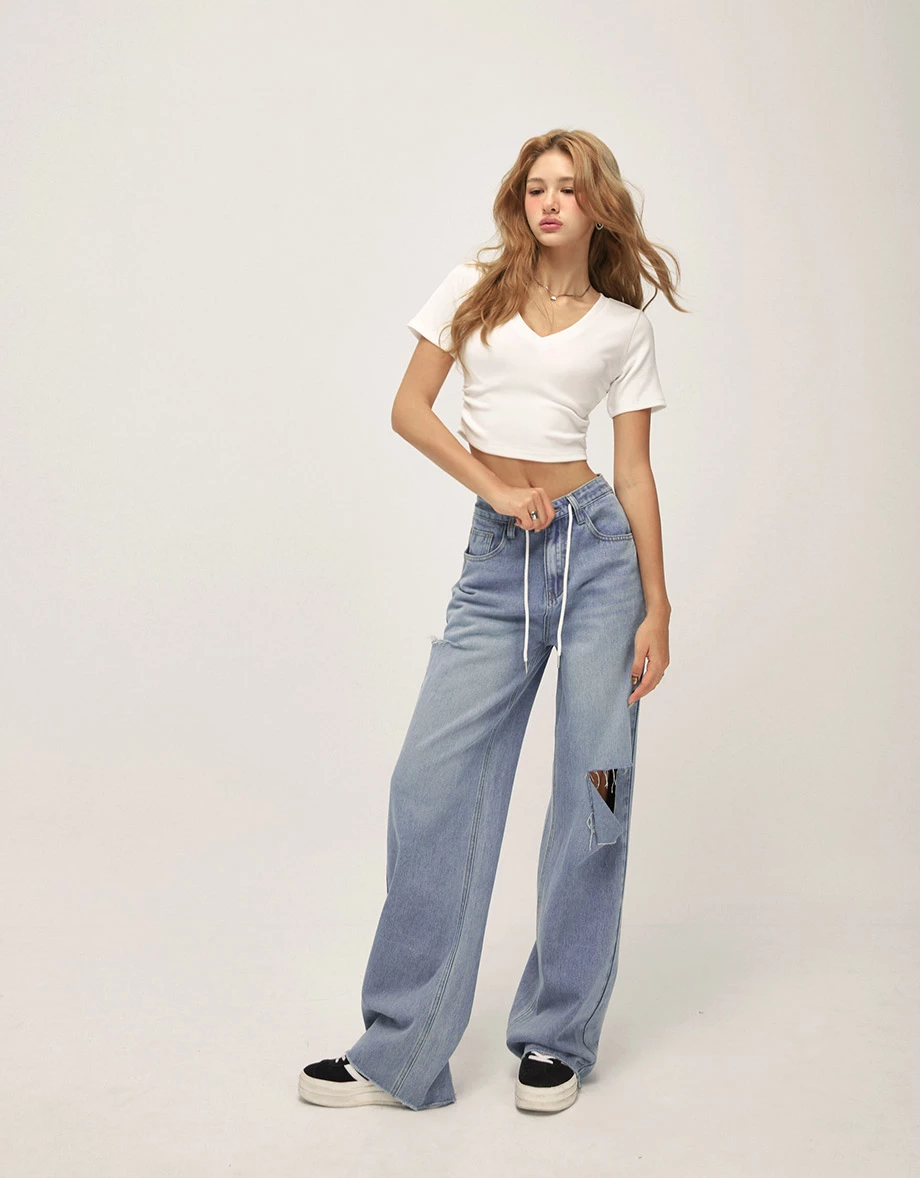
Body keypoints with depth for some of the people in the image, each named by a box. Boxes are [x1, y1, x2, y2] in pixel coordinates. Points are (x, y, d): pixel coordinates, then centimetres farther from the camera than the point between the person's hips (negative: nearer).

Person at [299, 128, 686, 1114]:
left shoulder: (623, 327, 9)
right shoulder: (476, 288, 10)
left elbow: (634, 472, 6)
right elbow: (409, 409, 6)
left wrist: (657, 608, 1)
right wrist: (497, 488, -6)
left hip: (596, 548, 0)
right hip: (496, 561, 1)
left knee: (592, 789, 1)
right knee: (433, 780, -6)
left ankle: (557, 1038, 17)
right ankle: (399, 1051, 5)